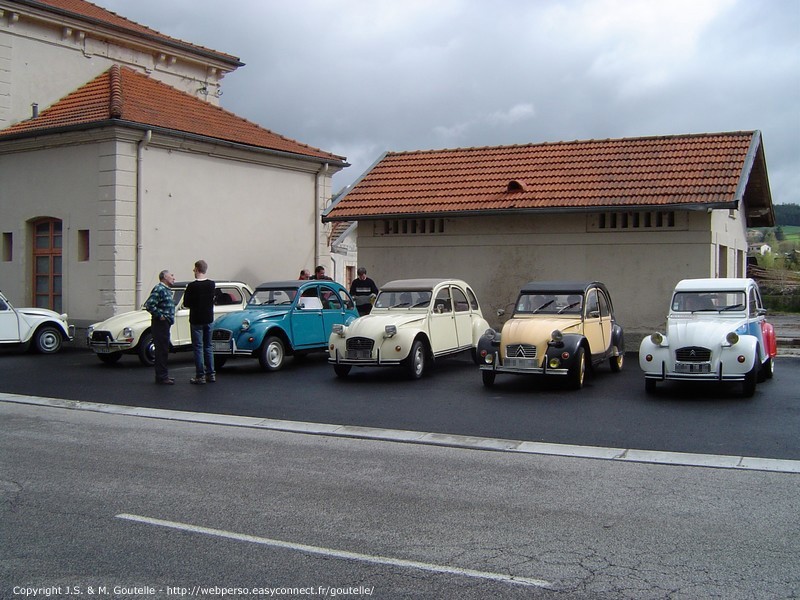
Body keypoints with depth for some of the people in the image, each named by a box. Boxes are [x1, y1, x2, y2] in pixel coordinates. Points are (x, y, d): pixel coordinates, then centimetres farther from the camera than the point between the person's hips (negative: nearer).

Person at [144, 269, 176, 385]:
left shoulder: (166, 290, 16)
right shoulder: (159, 289, -15)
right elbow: (149, 305, -24)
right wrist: (159, 315, -18)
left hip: (165, 323, 10)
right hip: (160, 323, -10)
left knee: (164, 350, 14)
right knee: (162, 350, -6)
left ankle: (163, 375, 22)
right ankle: (161, 376, -2)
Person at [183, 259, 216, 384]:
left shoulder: (192, 286, -14)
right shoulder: (212, 284, 0)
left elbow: (186, 303, -8)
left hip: (196, 320, -5)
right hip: (209, 319, 5)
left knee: (198, 347, 0)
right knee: (208, 346, 13)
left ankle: (200, 376, 0)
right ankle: (211, 374, 16)